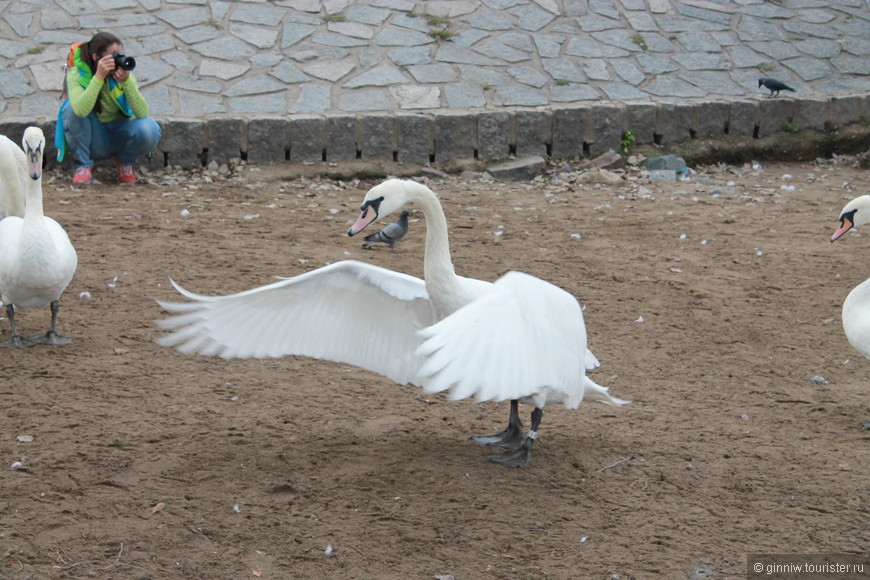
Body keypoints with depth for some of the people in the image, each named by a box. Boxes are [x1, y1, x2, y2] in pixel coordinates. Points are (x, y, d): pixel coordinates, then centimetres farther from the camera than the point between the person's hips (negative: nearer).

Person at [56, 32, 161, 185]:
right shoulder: (77, 74, -18)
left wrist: (126, 81, -36)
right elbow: (80, 110, -40)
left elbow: (142, 113, -25)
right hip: (91, 140, -2)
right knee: (73, 108, -31)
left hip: (117, 136, 2)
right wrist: (99, 77, -43)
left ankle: (124, 161, 5)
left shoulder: (124, 74, -11)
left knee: (150, 129, -29)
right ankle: (83, 166, -13)